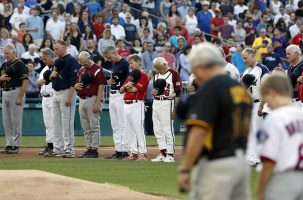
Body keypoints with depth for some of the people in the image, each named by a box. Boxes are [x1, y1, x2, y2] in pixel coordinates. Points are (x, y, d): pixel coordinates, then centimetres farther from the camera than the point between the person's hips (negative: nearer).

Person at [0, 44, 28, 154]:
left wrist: (20, 97, -20)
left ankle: (16, 146, -2)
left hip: (16, 92, -9)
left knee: (16, 121, -5)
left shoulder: (19, 64, -10)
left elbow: (25, 81, -15)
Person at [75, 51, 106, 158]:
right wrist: (76, 85, -3)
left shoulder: (97, 70, -9)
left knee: (94, 126, -6)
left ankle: (94, 150, -4)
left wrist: (97, 103, -20)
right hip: (81, 100, 8)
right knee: (86, 127, 11)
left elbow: (101, 87, -14)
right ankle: (89, 148, 17)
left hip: (92, 99, -8)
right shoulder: (81, 70, 15)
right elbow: (76, 84, 23)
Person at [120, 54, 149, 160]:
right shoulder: (130, 75, 20)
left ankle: (142, 153, -9)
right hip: (126, 104, 9)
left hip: (136, 104, -9)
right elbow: (121, 90, 15)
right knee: (129, 130, 8)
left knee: (138, 129, -10)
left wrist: (127, 86, 4)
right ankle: (133, 153, 13)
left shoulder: (143, 75, -6)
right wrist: (125, 86, -5)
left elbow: (134, 90, -14)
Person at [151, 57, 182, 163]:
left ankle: (170, 155, -2)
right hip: (156, 103, 8)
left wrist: (175, 108, -16)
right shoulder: (157, 75, 15)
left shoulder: (174, 74, -7)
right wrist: (153, 92, 0)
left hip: (167, 103, -8)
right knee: (157, 130, 8)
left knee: (168, 129, -6)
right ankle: (162, 154, 15)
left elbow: (178, 92, -10)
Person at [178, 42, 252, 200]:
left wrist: (184, 169, -17)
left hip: (215, 165, -9)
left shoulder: (209, 88, -11)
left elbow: (199, 132, -19)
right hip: (241, 163, 9)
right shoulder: (242, 89, 14)